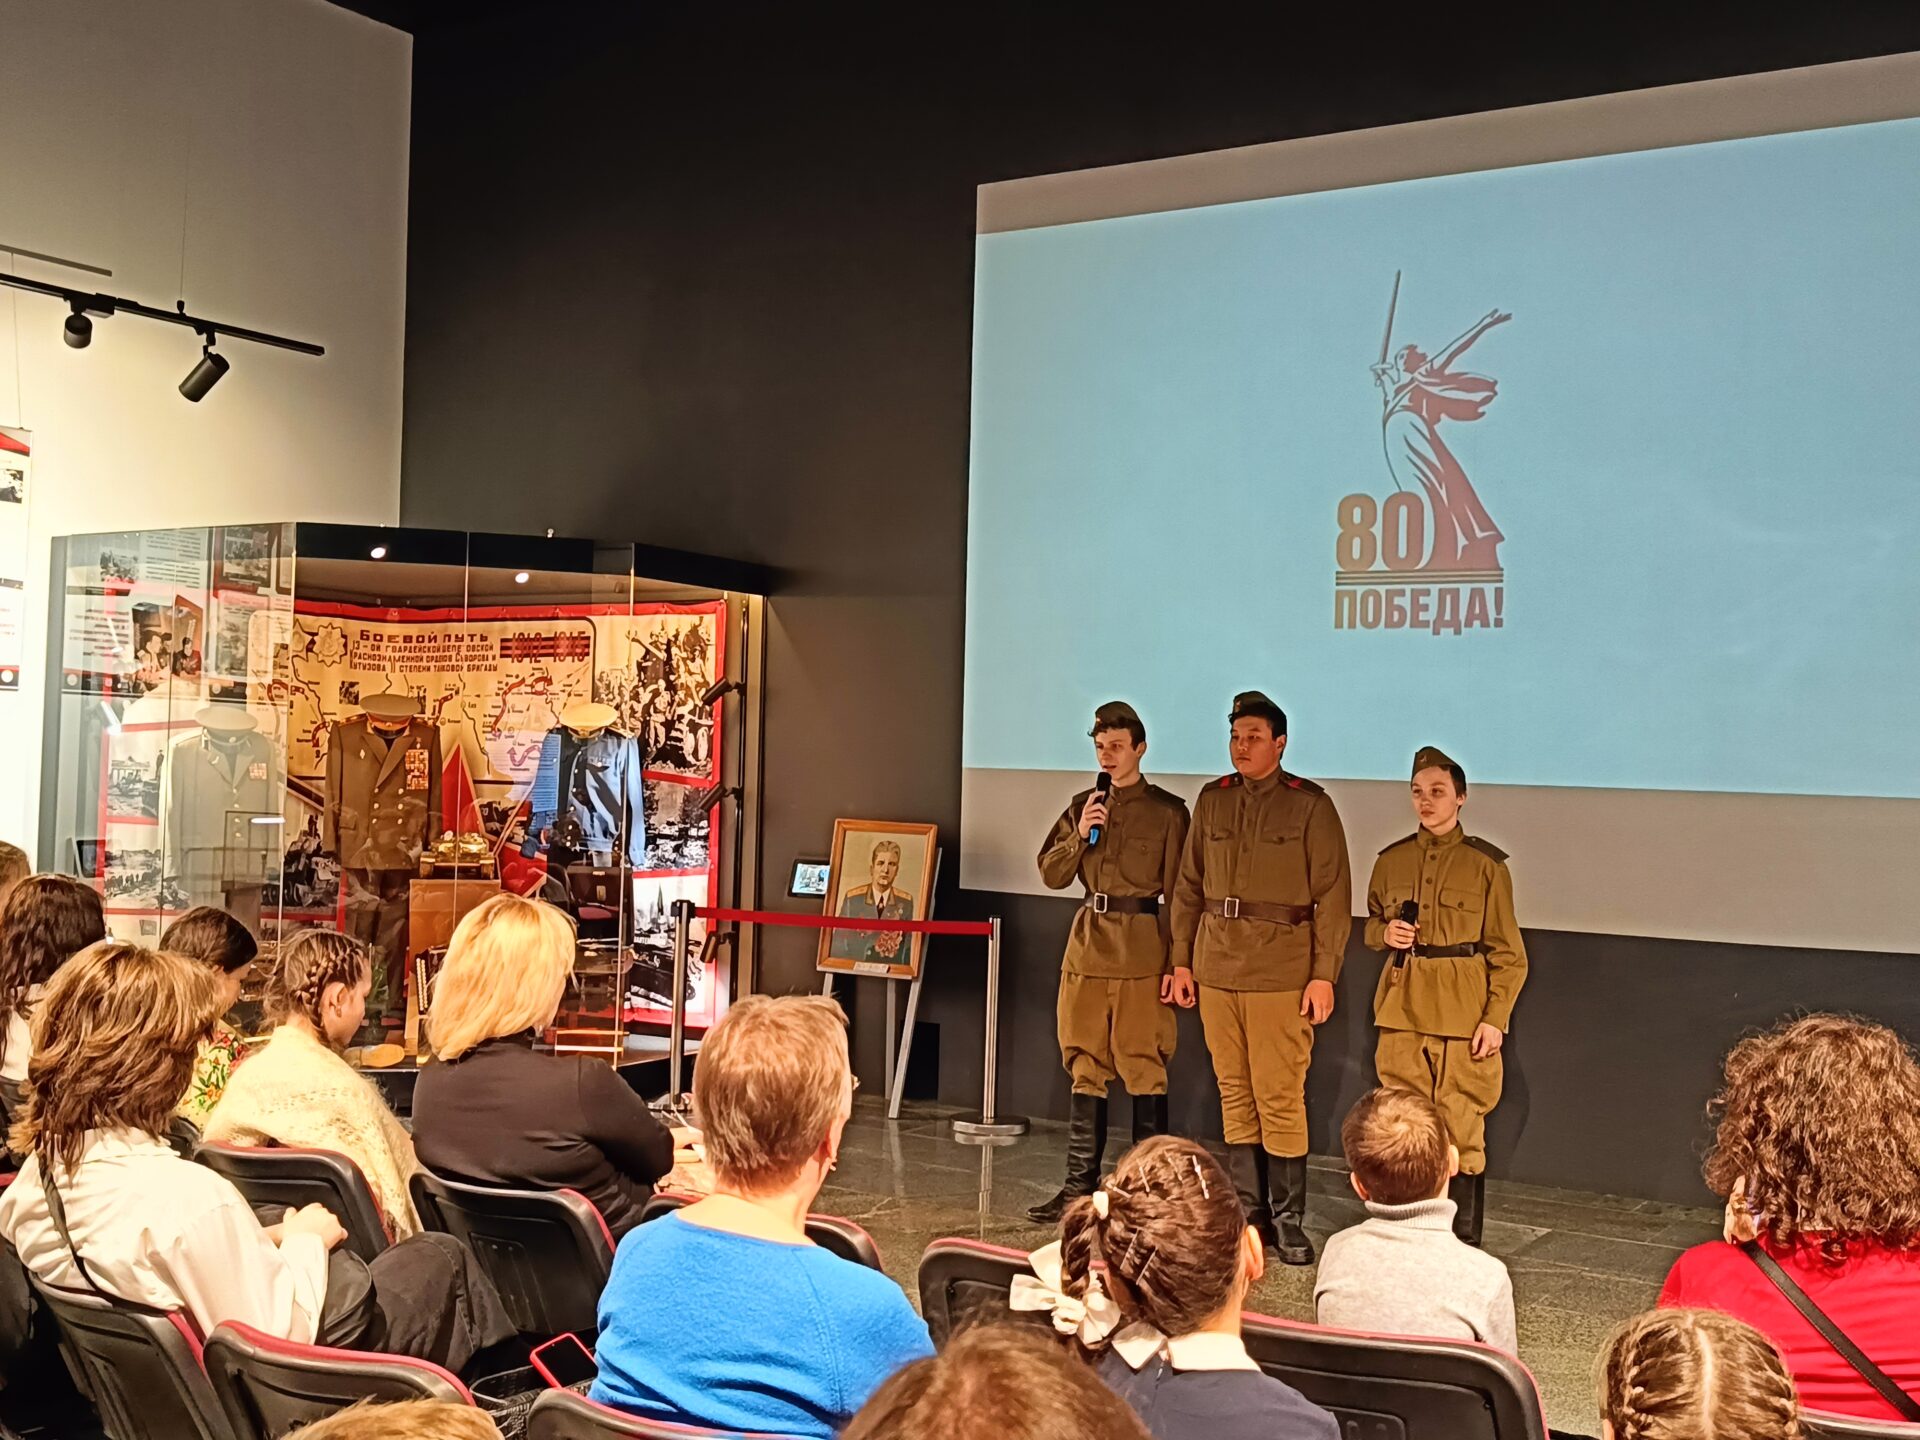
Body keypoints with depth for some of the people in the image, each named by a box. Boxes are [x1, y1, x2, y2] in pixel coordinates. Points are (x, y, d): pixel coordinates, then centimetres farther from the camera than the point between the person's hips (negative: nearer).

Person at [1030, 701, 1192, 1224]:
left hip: (1142, 949, -5)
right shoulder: (1083, 806, 12)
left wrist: (1180, 964, -9)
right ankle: (1079, 1186, 15)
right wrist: (1079, 836, -7)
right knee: (1085, 1070, 9)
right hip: (1088, 945, 5)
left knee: (1144, 1070, -4)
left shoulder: (1168, 811, -3)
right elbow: (1051, 875, 10)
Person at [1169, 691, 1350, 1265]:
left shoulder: (1310, 805, -3)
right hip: (1216, 968, 5)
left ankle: (1289, 1221, 5)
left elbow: (1333, 895, -4)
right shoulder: (1212, 801, 10)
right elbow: (1189, 885, 16)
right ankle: (1251, 1213, 18)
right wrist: (1181, 957, 10)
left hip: (1282, 973, -5)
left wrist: (1324, 975, -9)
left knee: (1279, 1098, -5)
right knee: (1234, 1094, 9)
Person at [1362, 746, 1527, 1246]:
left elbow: (1508, 953, 0)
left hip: (1464, 1010, -3)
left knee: (1462, 1127, -1)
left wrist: (1495, 1018, -8)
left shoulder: (1485, 864, -1)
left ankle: (1463, 1247, 9)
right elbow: (1371, 924, 22)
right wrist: (1385, 933, -2)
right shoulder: (1391, 861, 9)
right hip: (1403, 1006, 3)